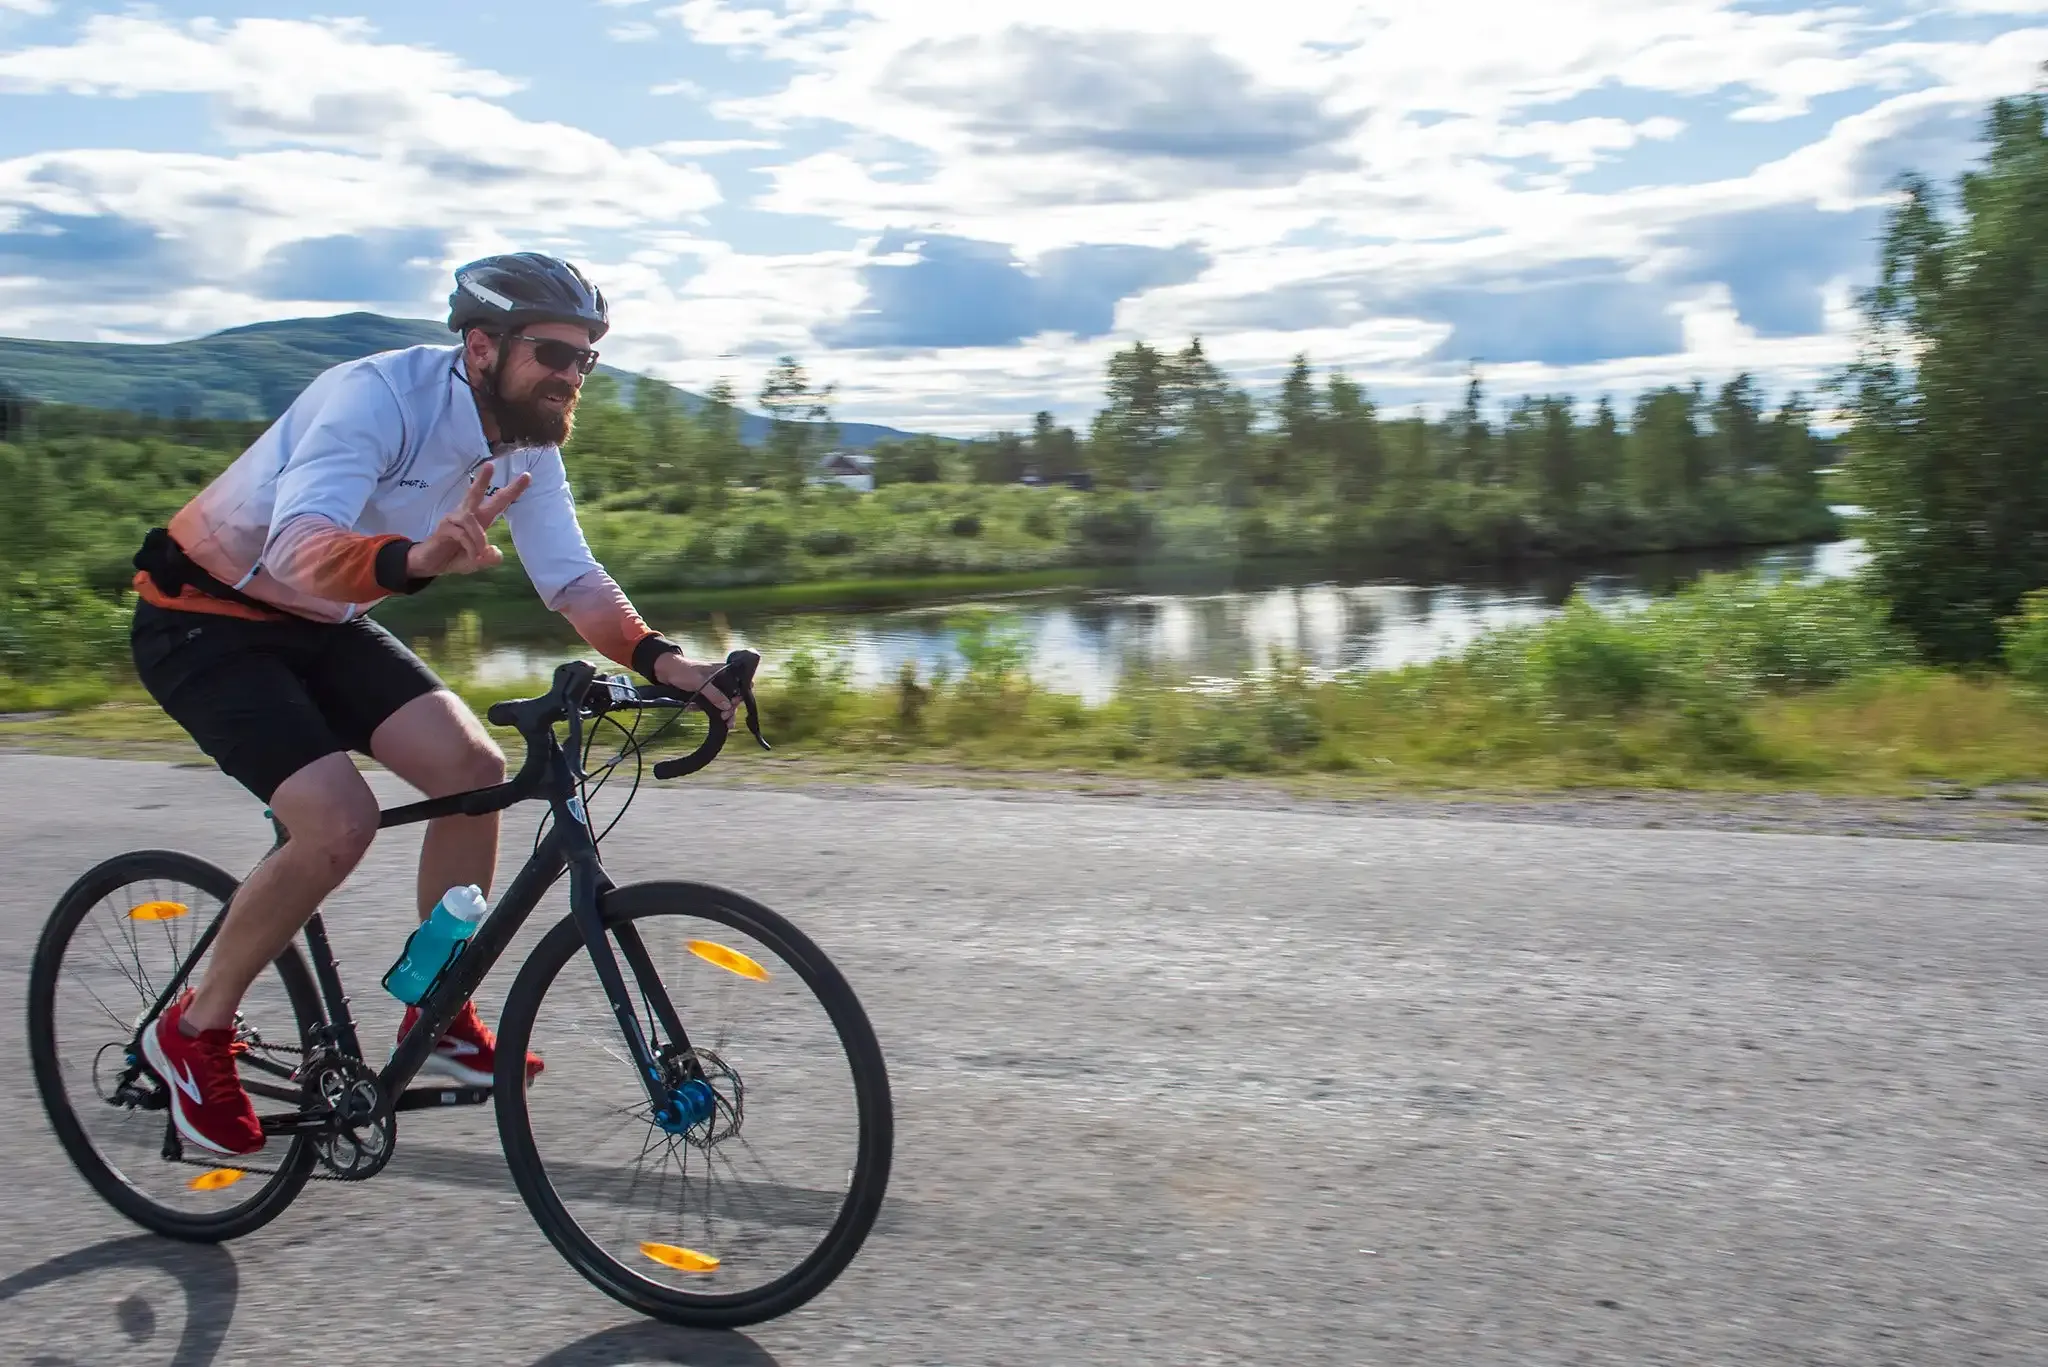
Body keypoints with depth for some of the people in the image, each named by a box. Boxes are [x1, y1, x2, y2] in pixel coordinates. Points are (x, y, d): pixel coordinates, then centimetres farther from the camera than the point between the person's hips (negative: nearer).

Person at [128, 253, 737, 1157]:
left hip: (320, 627, 7)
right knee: (338, 821, -24)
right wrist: (414, 560, -64)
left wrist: (655, 656, -27)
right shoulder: (377, 395, -29)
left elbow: (570, 575, -9)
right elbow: (300, 549, -43)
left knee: (473, 767, -12)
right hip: (204, 623, -7)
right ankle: (194, 1031, 0)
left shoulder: (525, 440, -7)